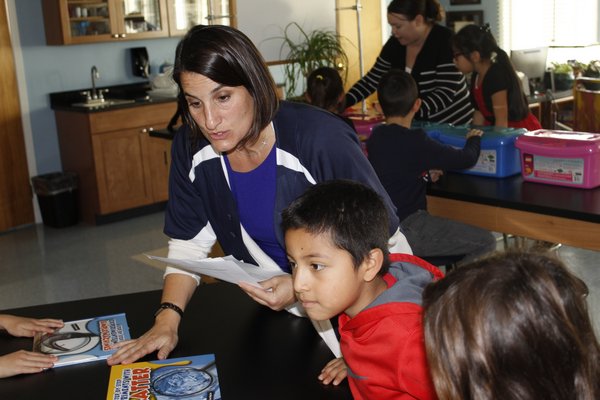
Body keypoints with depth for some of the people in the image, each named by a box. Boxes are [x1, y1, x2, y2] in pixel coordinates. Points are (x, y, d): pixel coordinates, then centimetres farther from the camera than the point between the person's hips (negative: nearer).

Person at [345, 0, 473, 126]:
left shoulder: (445, 41, -20)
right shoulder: (395, 42, -2)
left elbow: (446, 93, -27)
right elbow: (371, 80, 5)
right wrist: (341, 103, -9)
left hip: (452, 124, -6)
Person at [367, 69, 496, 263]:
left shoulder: (374, 138, 5)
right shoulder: (415, 142, -17)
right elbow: (467, 158, -10)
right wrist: (474, 138, 9)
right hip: (407, 229, -9)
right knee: (486, 242, -5)